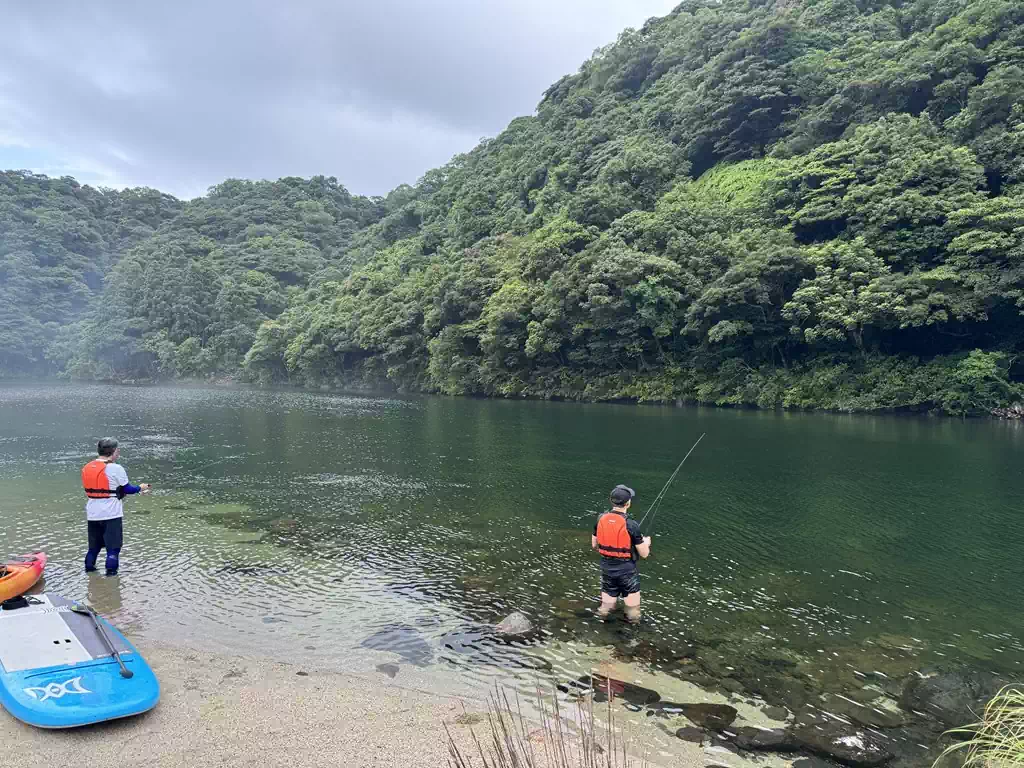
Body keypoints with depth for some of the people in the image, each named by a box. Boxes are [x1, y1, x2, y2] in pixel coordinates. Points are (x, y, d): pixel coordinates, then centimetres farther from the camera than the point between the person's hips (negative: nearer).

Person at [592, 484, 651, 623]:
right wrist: (646, 542, 10)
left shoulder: (601, 519, -8)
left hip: (606, 568, 4)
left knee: (605, 610, 20)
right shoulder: (631, 525, -22)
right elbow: (644, 554, -12)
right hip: (627, 570, -4)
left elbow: (594, 545, 6)